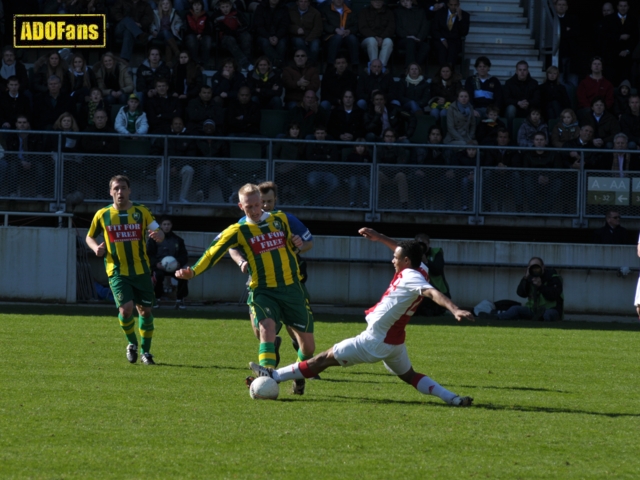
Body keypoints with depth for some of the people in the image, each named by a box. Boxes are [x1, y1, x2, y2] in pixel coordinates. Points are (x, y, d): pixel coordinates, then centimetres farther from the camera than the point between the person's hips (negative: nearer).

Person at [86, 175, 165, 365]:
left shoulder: (141, 211, 2)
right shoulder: (103, 214, 2)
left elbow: (160, 233, 2)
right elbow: (90, 237, 15)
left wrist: (158, 235, -23)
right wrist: (96, 248, -7)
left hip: (141, 269, 1)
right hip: (117, 271, -1)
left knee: (145, 310, 3)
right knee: (126, 308, -17)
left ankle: (145, 351, 22)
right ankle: (132, 343, 11)